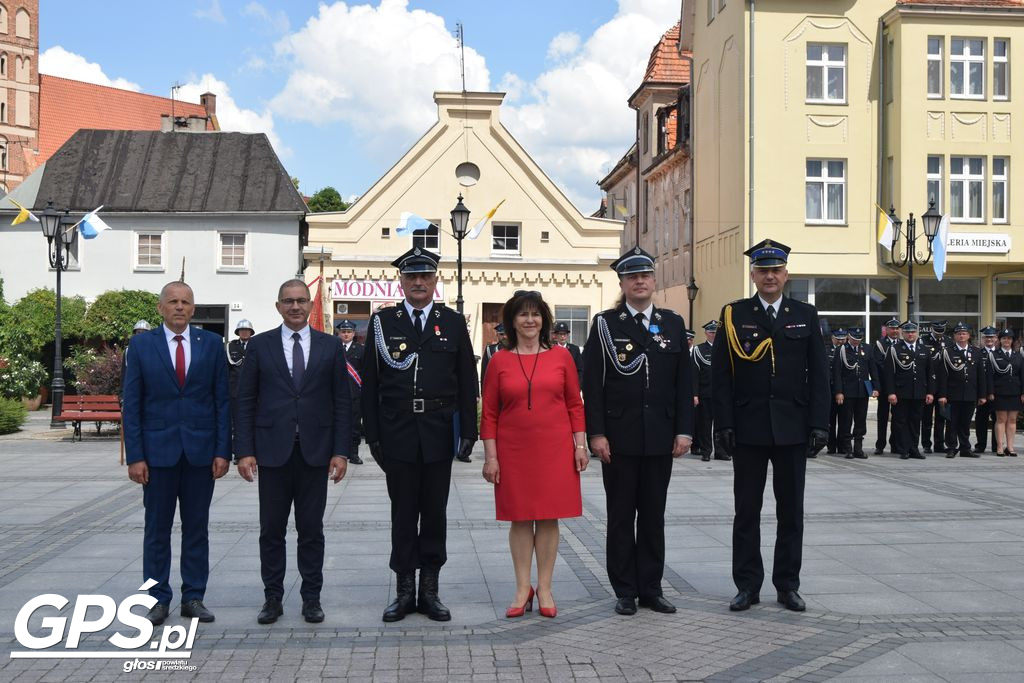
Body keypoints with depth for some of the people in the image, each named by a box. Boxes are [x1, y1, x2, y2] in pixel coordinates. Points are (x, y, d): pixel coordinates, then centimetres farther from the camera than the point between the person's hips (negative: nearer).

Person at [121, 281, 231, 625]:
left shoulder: (211, 343, 4)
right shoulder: (142, 345, 2)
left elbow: (222, 400, 3)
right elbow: (131, 404, 0)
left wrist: (223, 451, -3)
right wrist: (134, 455, -6)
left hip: (201, 450, 1)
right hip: (158, 450, -1)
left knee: (197, 528, 8)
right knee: (157, 529, 6)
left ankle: (193, 597, 16)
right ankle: (158, 600, 16)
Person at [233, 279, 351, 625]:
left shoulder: (330, 346, 5)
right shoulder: (260, 345, 4)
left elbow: (342, 402, 4)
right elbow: (245, 401, 3)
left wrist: (341, 451, -3)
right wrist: (244, 451, -5)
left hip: (315, 451, 0)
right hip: (273, 450, 0)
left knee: (311, 529, 7)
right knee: (271, 530, 6)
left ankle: (311, 597, 17)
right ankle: (272, 597, 17)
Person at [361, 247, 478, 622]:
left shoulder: (453, 322, 6)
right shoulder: (382, 322, 5)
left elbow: (467, 381, 5)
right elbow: (370, 383, 3)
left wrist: (468, 430, -1)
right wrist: (373, 434, -2)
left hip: (439, 434, 0)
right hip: (398, 435, 0)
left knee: (435, 514, 7)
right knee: (402, 515, 6)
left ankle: (429, 590, 17)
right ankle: (404, 591, 15)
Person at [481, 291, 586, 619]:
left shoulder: (561, 356, 3)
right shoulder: (499, 361, 2)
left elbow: (575, 404, 6)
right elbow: (489, 413, 3)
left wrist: (580, 445, 0)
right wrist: (490, 456, -2)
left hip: (555, 449, 0)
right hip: (513, 450, 0)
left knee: (549, 517, 4)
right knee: (520, 517, 5)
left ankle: (544, 589, 14)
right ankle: (523, 589, 15)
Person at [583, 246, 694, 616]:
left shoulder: (673, 323, 9)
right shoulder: (605, 324, 1)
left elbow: (684, 382, 8)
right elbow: (592, 383, -3)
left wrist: (684, 430, 1)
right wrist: (596, 433, -9)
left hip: (660, 438, 2)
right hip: (619, 438, -2)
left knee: (654, 516, 9)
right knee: (621, 516, 5)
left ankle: (651, 588, 18)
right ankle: (625, 591, 13)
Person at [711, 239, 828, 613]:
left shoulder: (805, 315, 7)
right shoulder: (734, 315, 2)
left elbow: (818, 374, 5)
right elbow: (721, 375, -1)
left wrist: (819, 424, -3)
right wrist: (724, 424, -8)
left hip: (792, 428, 1)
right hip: (748, 428, -1)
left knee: (791, 510, 8)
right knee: (747, 510, 5)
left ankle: (788, 585, 18)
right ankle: (748, 585, 14)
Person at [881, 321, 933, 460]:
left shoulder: (925, 350, 11)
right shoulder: (894, 349, -2)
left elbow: (930, 374, 13)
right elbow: (888, 372, -7)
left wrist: (930, 392, 6)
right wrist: (890, 392, -13)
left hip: (919, 394, 4)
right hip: (900, 393, -4)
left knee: (915, 422, 8)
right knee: (901, 422, 0)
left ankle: (914, 449, 16)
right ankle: (903, 451, 5)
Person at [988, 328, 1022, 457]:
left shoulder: (1019, 357, 12)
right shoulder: (994, 355, 2)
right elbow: (990, 374, -4)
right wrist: (991, 392, -11)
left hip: (1015, 393, 3)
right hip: (1000, 392, -3)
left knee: (1012, 420, 5)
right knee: (1001, 419, -1)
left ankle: (1010, 447, 9)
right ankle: (1000, 447, 1)